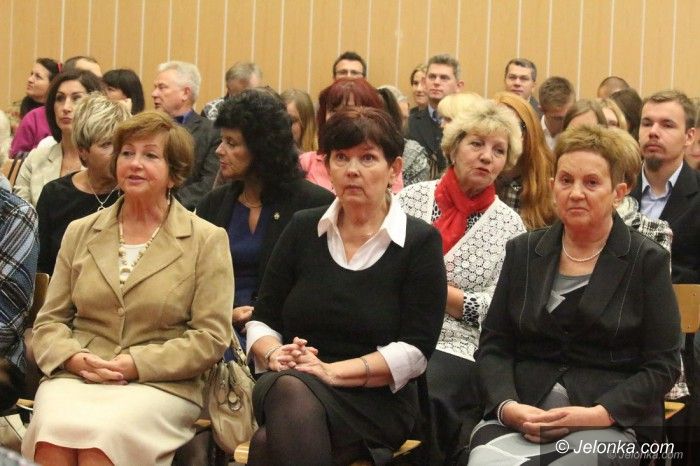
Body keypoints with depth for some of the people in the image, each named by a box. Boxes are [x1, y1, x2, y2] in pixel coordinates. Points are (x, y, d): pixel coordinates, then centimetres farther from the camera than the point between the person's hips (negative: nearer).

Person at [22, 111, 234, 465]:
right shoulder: (80, 232, 18)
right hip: (75, 377, 3)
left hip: (162, 384, -2)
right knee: (53, 429, -33)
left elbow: (211, 337, -1)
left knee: (100, 434, -35)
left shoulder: (207, 240, 7)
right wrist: (75, 358, -7)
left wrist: (136, 364, -11)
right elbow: (49, 320, 16)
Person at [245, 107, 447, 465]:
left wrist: (333, 371, -17)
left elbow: (414, 351, -6)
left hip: (375, 402, -4)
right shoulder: (302, 229, 13)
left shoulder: (420, 242, 3)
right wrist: (274, 354, -10)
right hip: (284, 389, 4)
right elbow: (262, 320, 13)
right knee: (289, 389, -37)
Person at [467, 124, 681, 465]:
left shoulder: (647, 261, 4)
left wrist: (599, 414, -14)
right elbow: (493, 345, 11)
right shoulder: (523, 252, 14)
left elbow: (662, 366, 1)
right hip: (520, 414, 2)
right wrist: (507, 407, -9)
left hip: (611, 421, -2)